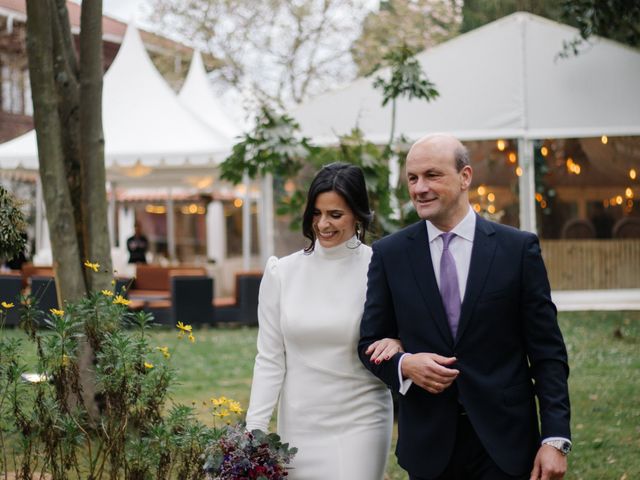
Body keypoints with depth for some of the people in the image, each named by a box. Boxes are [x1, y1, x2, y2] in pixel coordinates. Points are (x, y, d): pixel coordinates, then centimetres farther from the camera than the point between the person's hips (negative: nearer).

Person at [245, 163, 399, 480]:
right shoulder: (282, 272, 1)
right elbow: (270, 359, 3)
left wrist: (397, 342, -20)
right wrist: (254, 430, -3)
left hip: (359, 424, -2)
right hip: (298, 425, 2)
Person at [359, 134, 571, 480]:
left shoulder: (518, 248, -1)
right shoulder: (389, 254, 3)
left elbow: (547, 351, -1)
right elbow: (370, 343, 8)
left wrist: (555, 438, -8)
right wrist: (405, 364, -14)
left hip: (503, 441, -1)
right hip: (428, 444, 1)